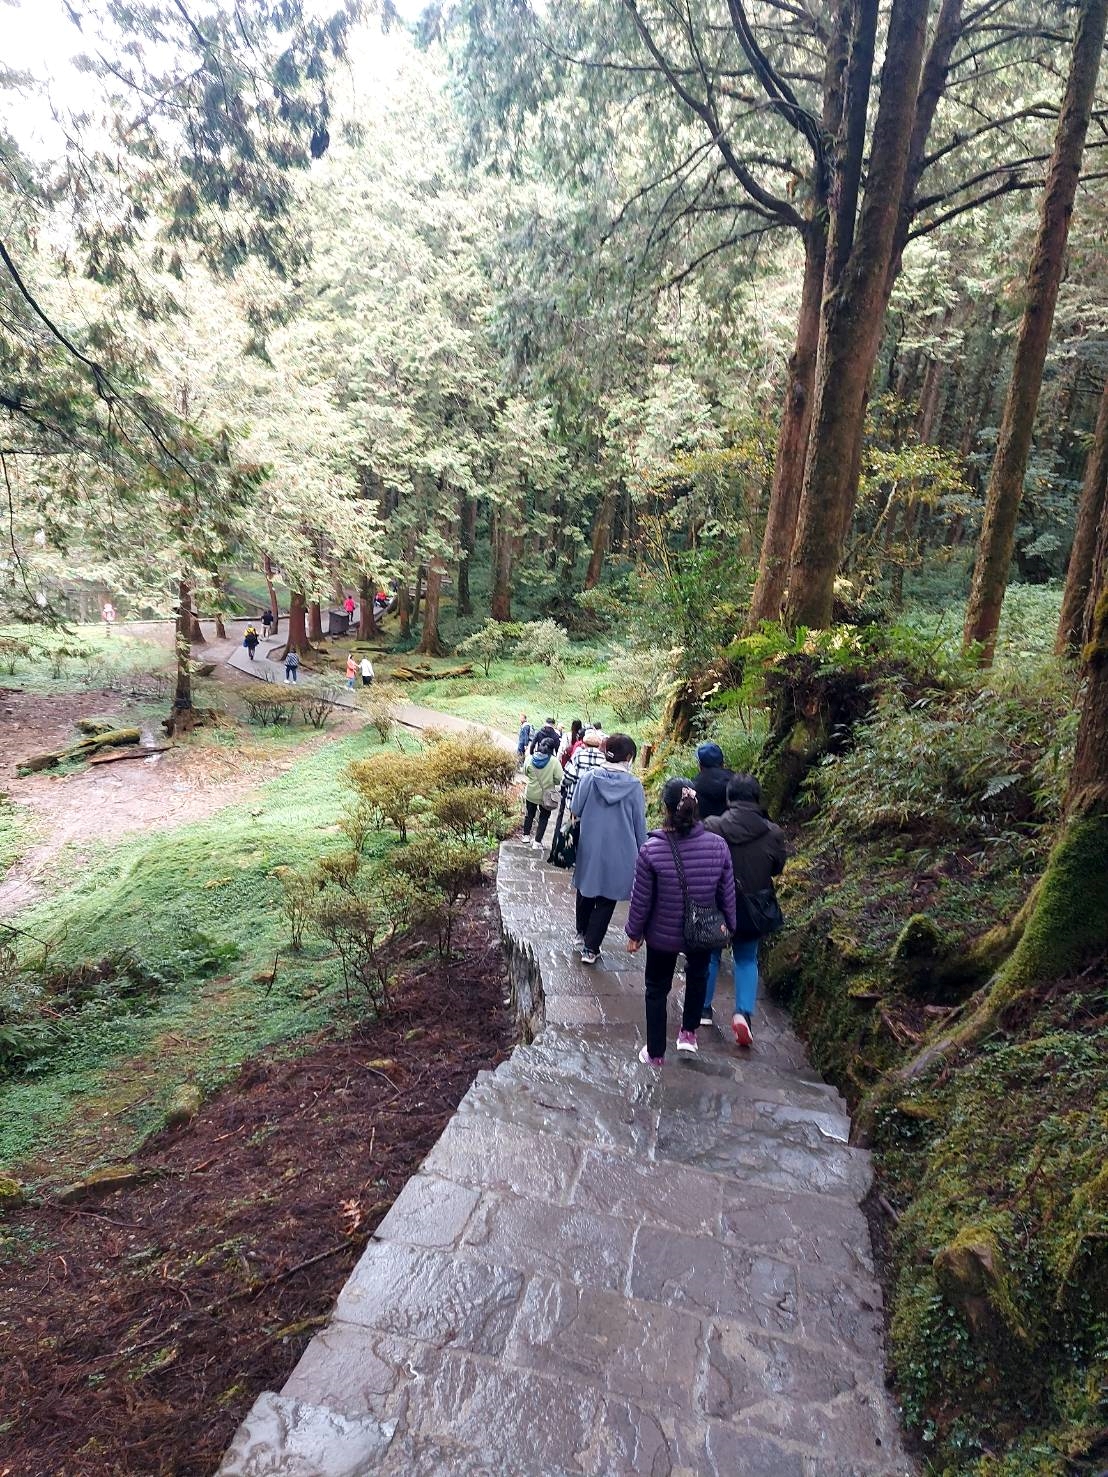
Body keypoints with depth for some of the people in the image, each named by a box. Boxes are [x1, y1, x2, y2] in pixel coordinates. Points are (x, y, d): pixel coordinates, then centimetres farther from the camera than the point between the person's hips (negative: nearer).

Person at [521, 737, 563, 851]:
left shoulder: (529, 759, -12)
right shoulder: (554, 761, -21)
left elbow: (525, 773, 3)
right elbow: (559, 779, -18)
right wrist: (550, 780, 2)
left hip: (531, 793, 3)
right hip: (546, 795, -3)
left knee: (529, 814, 24)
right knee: (544, 817, 14)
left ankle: (526, 835, 37)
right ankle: (537, 842, 12)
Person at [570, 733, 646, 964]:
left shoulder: (589, 777, -10)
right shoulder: (634, 785, -12)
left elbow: (576, 811, -1)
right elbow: (640, 823, -3)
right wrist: (641, 853, 9)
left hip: (590, 847, 2)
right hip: (620, 852, -2)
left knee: (586, 892, 22)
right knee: (607, 899, 10)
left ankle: (581, 935, 38)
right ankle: (590, 948, 12)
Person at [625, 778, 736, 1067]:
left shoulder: (652, 850, -24)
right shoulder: (718, 845, -17)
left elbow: (641, 900, -14)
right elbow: (727, 894, -6)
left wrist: (634, 934, 2)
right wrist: (728, 925, 13)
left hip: (663, 935, -2)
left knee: (657, 990, 21)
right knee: (698, 974, 34)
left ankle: (656, 1053, 34)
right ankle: (688, 1032, 44)